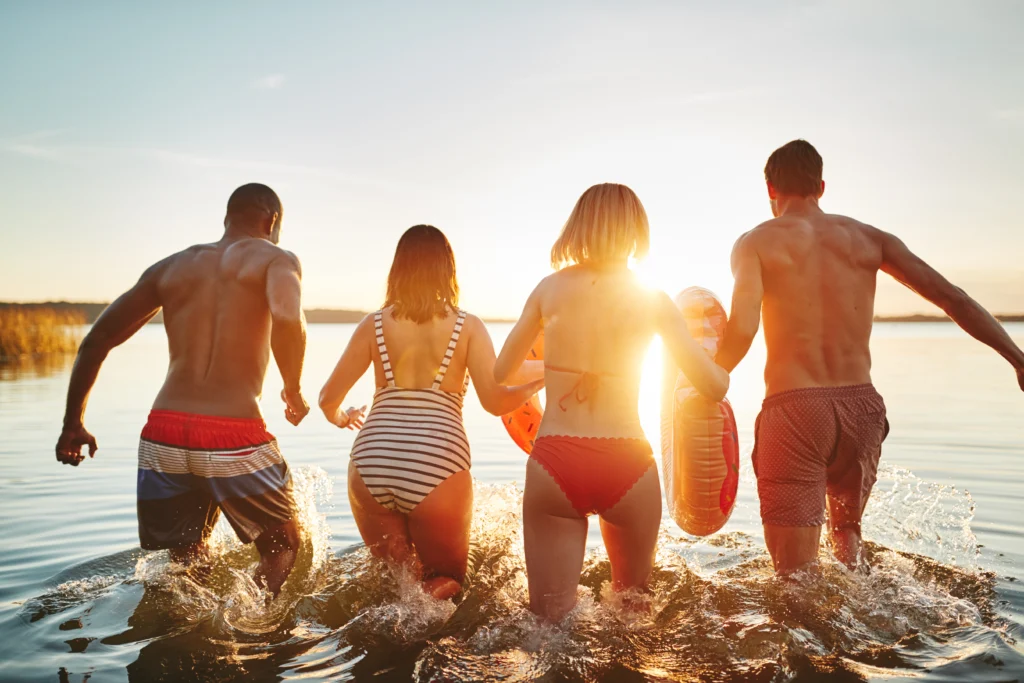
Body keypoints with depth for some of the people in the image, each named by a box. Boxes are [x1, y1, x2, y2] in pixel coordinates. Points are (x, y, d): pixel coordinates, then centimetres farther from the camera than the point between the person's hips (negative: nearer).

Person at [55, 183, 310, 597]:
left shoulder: (171, 266, 17)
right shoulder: (275, 259, 3)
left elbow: (97, 339, 19)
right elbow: (287, 319, -21)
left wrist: (73, 423, 26)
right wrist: (294, 391, -4)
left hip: (162, 438, 5)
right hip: (235, 439, -4)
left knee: (188, 567, 24)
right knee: (283, 548, 16)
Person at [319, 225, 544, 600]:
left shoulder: (374, 324, 9)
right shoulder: (467, 326, 3)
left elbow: (329, 399, 10)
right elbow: (495, 401, -5)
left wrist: (342, 418, 32)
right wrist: (537, 383, 14)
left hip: (371, 465, 2)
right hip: (436, 468, -2)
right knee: (447, 581, 17)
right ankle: (429, 596, -19)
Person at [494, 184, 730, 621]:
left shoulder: (550, 287, 3)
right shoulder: (653, 300, 0)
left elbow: (499, 374, 10)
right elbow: (715, 387, 0)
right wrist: (721, 368, 23)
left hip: (554, 465, 0)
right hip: (626, 464, 0)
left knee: (552, 619, 8)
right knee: (631, 607, 24)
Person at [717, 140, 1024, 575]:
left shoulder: (756, 243, -1)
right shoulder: (867, 237, 9)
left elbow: (741, 330, -16)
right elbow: (952, 298, 6)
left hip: (793, 409, -4)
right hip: (861, 408, 4)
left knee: (795, 574, 3)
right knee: (846, 527, 30)